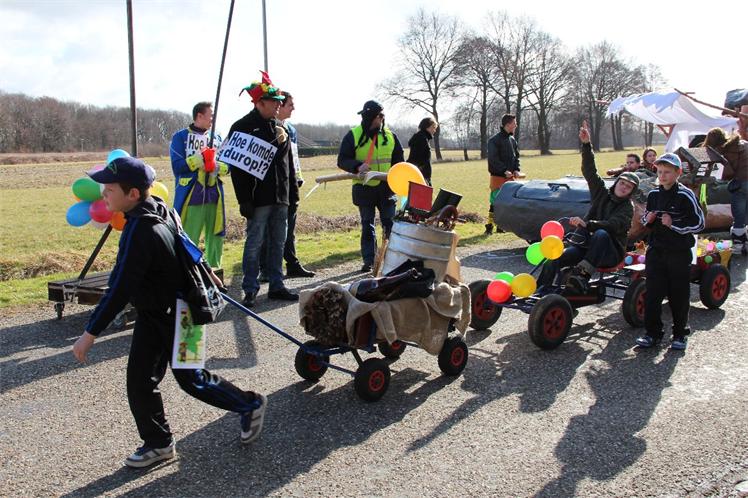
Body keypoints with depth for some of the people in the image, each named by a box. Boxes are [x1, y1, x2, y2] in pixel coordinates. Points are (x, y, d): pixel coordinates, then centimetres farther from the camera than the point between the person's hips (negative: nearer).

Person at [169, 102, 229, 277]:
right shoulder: (180, 137, 0)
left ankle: (215, 271, 22)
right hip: (191, 196, -5)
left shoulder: (216, 139, 15)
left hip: (214, 196, 5)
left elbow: (227, 166, 11)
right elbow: (177, 166, -9)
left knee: (216, 236, 10)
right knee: (188, 239, -5)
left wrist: (218, 167, -11)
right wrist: (198, 159, -20)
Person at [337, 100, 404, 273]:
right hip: (364, 188, -2)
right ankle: (368, 261, 10)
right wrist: (357, 166, -24)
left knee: (391, 224, 3)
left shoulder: (390, 135, 6)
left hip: (386, 187, 2)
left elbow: (398, 160, 15)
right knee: (367, 226, 4)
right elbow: (342, 161, -6)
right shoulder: (353, 135, -4)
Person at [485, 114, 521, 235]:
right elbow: (493, 159, -15)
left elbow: (517, 156, 18)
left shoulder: (512, 140, 13)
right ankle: (489, 226, -2)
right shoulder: (495, 140, -10)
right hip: (498, 176, -7)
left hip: (510, 177, 7)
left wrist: (516, 170, 2)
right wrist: (504, 170, -21)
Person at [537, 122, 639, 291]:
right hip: (587, 244, 4)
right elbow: (590, 171, 1)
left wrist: (587, 224, -36)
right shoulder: (601, 193, 11)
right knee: (553, 260, -21)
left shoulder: (627, 207, -2)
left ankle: (583, 274, -48)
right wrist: (586, 144, -12)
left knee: (601, 234, -39)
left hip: (610, 253, -4)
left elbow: (613, 225, -21)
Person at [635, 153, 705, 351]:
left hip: (679, 252, -4)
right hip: (656, 250, 4)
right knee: (652, 293, 2)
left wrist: (674, 224, -17)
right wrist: (648, 219, -1)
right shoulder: (653, 195, 8)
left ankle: (680, 334, 17)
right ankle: (653, 332, 11)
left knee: (679, 295, 4)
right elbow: (645, 218, 21)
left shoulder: (685, 195, -8)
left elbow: (699, 223, -9)